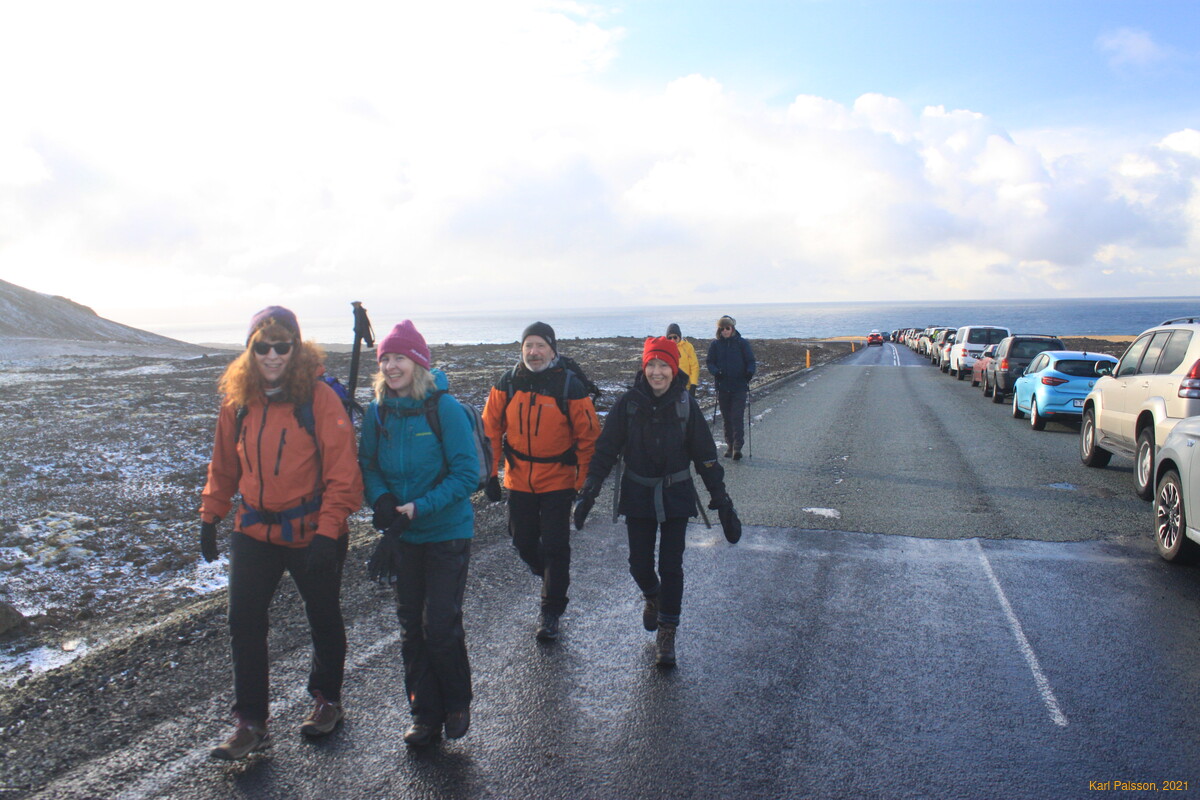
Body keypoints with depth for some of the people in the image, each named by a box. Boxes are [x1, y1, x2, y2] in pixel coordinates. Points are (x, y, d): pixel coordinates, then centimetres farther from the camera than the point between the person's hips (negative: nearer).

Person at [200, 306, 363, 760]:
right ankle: (250, 723, 17)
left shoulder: (320, 398, -15)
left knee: (324, 620, 14)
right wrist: (209, 517, 11)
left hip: (312, 533, -4)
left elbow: (342, 472, -17)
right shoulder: (237, 401, 0)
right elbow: (223, 466, 12)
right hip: (255, 532, 4)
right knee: (244, 623, 3)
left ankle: (327, 699, 36)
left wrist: (327, 531, -21)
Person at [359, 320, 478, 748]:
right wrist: (381, 499, -15)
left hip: (447, 533, -4)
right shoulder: (377, 412, 0)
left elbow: (467, 474, -16)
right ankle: (425, 714, 27)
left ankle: (457, 704, 25)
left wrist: (419, 507, -24)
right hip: (402, 536, 5)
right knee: (411, 628, 11)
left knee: (441, 626, -2)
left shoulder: (444, 408, -14)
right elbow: (368, 466, 6)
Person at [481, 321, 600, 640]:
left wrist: (583, 481, -7)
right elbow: (491, 428, 4)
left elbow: (588, 435, -6)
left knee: (555, 545, 0)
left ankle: (551, 611, 16)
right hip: (518, 480, 3)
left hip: (558, 480, -3)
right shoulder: (507, 383, -2)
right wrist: (491, 473, 1)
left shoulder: (569, 385, -11)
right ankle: (550, 575, 43)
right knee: (523, 541, 12)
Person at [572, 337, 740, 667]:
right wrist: (589, 490, -10)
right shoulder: (629, 403, -8)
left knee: (671, 567, 1)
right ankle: (652, 597, 42)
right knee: (639, 564, 7)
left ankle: (666, 632, 18)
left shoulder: (685, 404, -8)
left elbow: (705, 455, -3)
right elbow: (606, 447, -4)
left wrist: (722, 501, -4)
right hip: (637, 496, 1)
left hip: (676, 496, -1)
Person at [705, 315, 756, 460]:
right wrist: (715, 371, -16)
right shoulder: (715, 344, 5)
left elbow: (751, 361, 2)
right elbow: (710, 362, 5)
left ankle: (737, 447, -10)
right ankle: (730, 445, 21)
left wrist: (749, 372, -18)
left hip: (739, 387, -2)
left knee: (737, 417, -10)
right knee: (726, 418, 10)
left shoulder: (742, 343, 1)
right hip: (722, 387, 3)